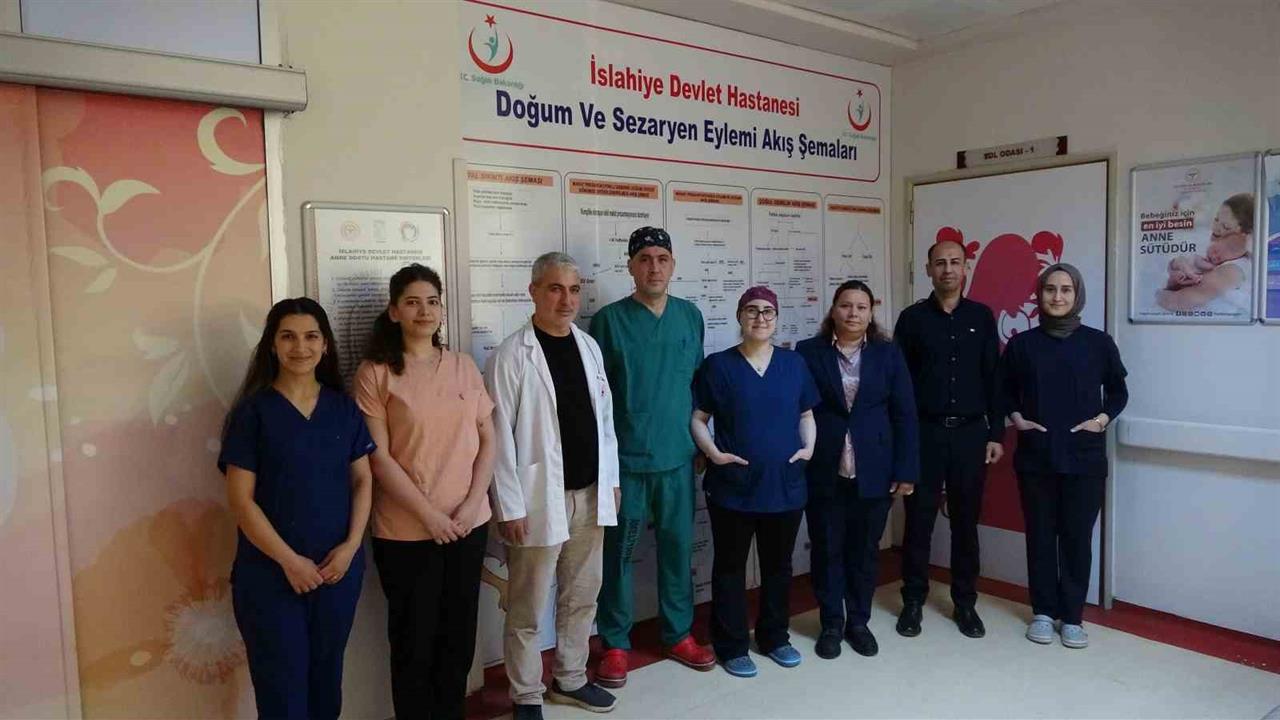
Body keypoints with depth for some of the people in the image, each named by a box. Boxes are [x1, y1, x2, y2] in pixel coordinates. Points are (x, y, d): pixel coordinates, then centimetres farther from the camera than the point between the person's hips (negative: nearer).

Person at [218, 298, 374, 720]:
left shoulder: (344, 408, 4)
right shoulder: (253, 411, -7)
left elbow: (362, 480, 6)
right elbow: (240, 499, -10)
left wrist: (350, 546, -7)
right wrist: (289, 560, -14)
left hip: (338, 568, 3)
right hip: (270, 574, -3)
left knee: (326, 678, 15)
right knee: (282, 684, 6)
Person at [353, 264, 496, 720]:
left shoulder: (463, 366, 6)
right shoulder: (375, 373, -6)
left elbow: (487, 440, 7)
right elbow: (378, 457, -10)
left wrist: (472, 503, -6)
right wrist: (429, 514, -13)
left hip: (468, 524, 4)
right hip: (406, 531, -4)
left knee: (459, 634, 15)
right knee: (414, 639, 10)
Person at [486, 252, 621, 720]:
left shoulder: (589, 346, 7)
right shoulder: (512, 355, -12)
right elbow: (499, 436, -13)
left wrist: (611, 479, 10)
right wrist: (510, 506, -14)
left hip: (589, 496, 6)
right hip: (539, 500, -6)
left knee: (581, 598, 18)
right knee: (527, 610, 8)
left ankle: (570, 679, 36)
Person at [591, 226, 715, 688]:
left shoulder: (691, 316, 5)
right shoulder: (609, 319, -6)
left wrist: (698, 439, 14)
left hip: (678, 455, 4)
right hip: (625, 458, -3)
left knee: (678, 546, 14)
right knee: (618, 552, 6)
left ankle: (678, 633, 32)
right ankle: (615, 644, 22)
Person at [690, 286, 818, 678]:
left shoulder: (794, 363, 6)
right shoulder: (718, 365, -4)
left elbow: (806, 414, 13)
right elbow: (698, 417, -2)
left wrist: (808, 446, -3)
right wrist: (713, 452, -17)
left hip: (785, 485, 3)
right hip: (733, 487, -3)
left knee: (778, 566, 16)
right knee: (730, 568, 8)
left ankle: (775, 637, 34)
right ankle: (732, 646, 21)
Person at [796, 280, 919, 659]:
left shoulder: (888, 354, 4)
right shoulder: (808, 352, 0)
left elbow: (904, 415, 2)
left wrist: (906, 470, -3)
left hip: (874, 472, 1)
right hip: (823, 472, -1)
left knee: (865, 550, 11)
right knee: (826, 550, 8)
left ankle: (859, 622, 27)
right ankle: (831, 624, 23)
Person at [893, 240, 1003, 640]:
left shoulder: (981, 316, 5)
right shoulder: (912, 318, 1)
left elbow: (992, 378, 5)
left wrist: (996, 433, 2)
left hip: (970, 432, 1)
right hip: (924, 432, -1)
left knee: (966, 521, 9)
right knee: (918, 520, 4)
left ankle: (965, 603, 21)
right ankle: (913, 601, 17)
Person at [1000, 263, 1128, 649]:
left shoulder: (1098, 342, 0)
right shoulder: (1021, 343, 1)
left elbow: (1118, 391, 10)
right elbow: (1005, 389, 12)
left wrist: (1102, 418, -6)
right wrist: (1016, 417, -4)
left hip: (1084, 457, 0)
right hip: (1035, 456, 1)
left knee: (1077, 537, 5)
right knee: (1040, 535, 8)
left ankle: (1072, 616, 18)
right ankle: (1043, 612, 21)